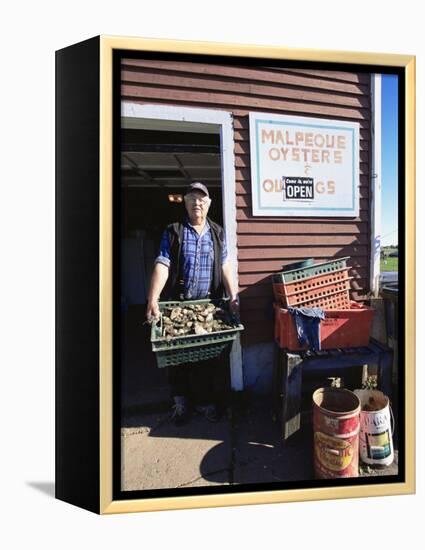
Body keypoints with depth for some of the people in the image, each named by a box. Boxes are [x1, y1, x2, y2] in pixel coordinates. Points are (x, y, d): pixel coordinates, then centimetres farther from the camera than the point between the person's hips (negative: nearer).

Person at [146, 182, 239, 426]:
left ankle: (206, 401, 29)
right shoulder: (173, 232, 1)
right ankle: (181, 402, 27)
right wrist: (153, 301, -20)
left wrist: (234, 297, -13)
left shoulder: (218, 233, 8)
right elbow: (162, 266, -10)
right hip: (177, 304, -1)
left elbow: (225, 267, -1)